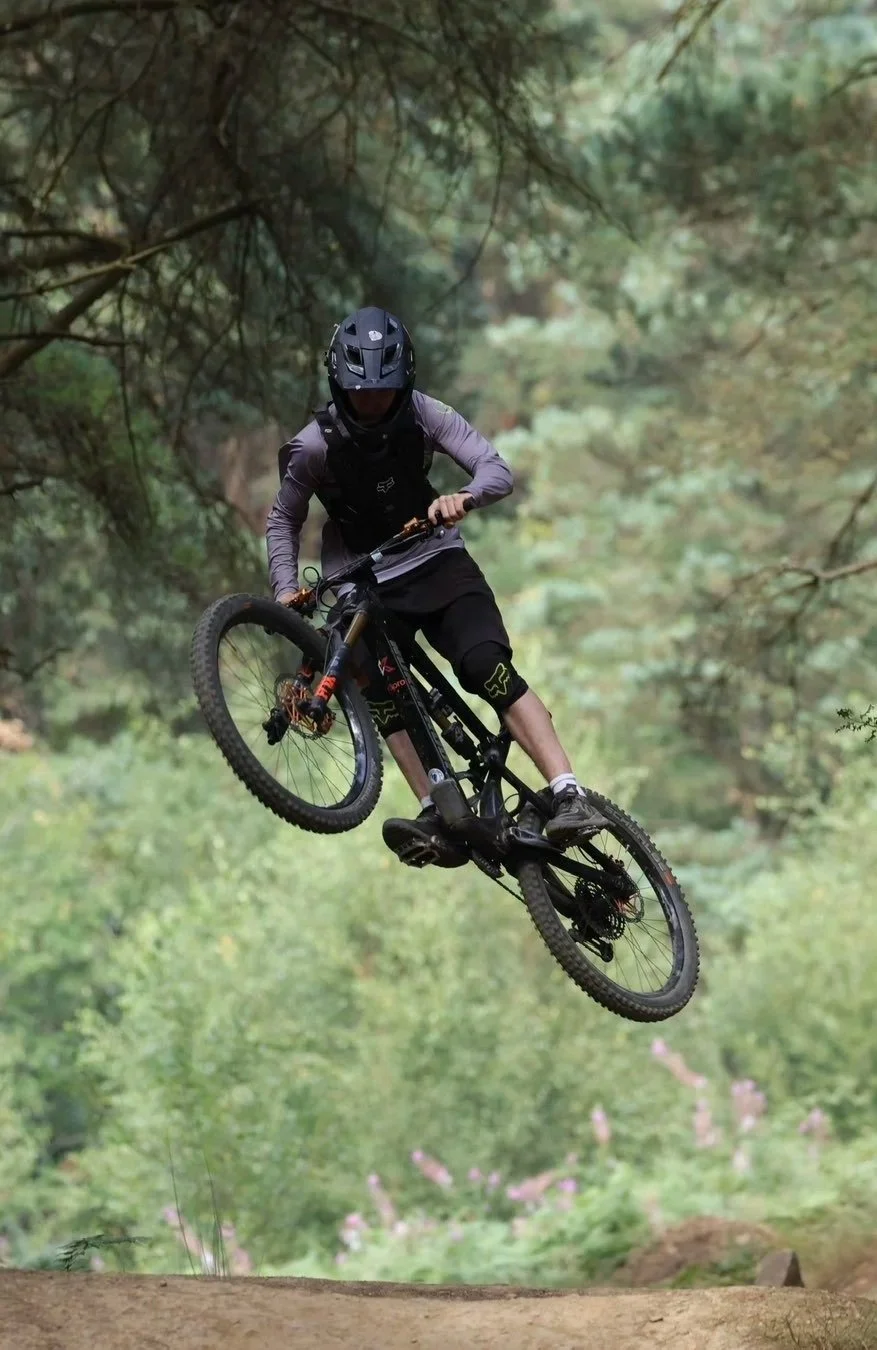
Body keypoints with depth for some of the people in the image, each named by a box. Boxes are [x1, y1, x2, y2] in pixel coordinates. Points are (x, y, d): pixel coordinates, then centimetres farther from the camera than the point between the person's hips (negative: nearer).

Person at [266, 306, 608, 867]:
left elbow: (498, 471, -18)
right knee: (381, 696, -24)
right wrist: (287, 588, -14)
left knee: (488, 667, -23)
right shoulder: (315, 446, -13)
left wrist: (465, 497, -40)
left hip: (435, 562, -1)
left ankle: (570, 796, -31)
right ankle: (440, 819, -24)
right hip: (362, 584, 1)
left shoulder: (423, 415, -12)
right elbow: (284, 520, 1)